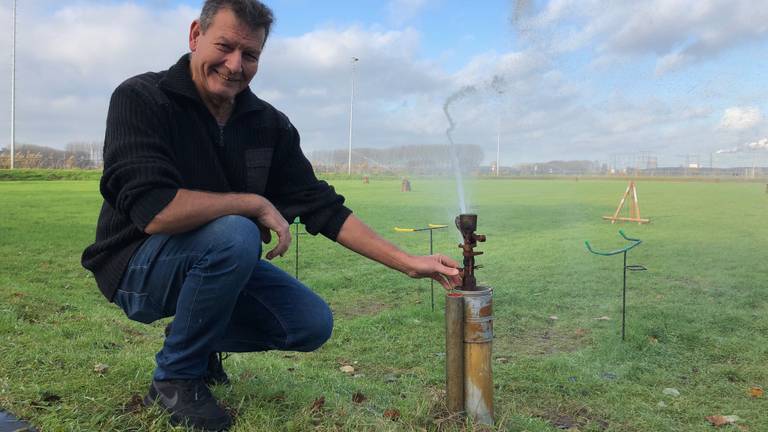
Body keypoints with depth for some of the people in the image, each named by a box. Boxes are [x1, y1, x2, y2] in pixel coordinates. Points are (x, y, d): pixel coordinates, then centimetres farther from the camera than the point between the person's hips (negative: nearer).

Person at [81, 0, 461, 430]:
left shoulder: (270, 125, -4)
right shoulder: (140, 99, -19)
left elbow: (322, 207, -5)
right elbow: (155, 212, -33)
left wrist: (409, 262, -10)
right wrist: (257, 204, -23)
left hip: (215, 261, 6)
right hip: (138, 266, -5)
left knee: (313, 324, -5)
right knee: (236, 235, -33)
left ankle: (201, 339, 19)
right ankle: (176, 377, -9)